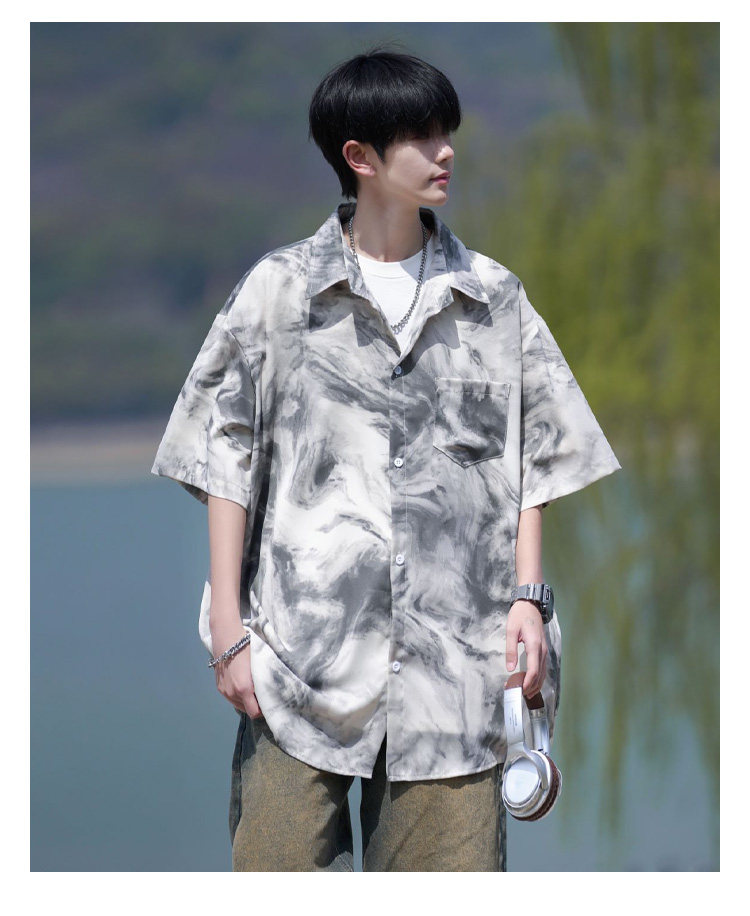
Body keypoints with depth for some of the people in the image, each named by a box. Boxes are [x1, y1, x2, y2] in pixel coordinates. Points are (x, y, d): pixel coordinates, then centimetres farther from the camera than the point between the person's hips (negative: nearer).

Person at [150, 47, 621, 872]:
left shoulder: (493, 299, 11)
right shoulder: (280, 291, 5)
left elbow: (531, 462, 14)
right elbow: (227, 462, 5)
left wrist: (527, 598, 3)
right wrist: (228, 621, -1)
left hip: (453, 657, 1)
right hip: (303, 647, -1)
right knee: (277, 866, -4)